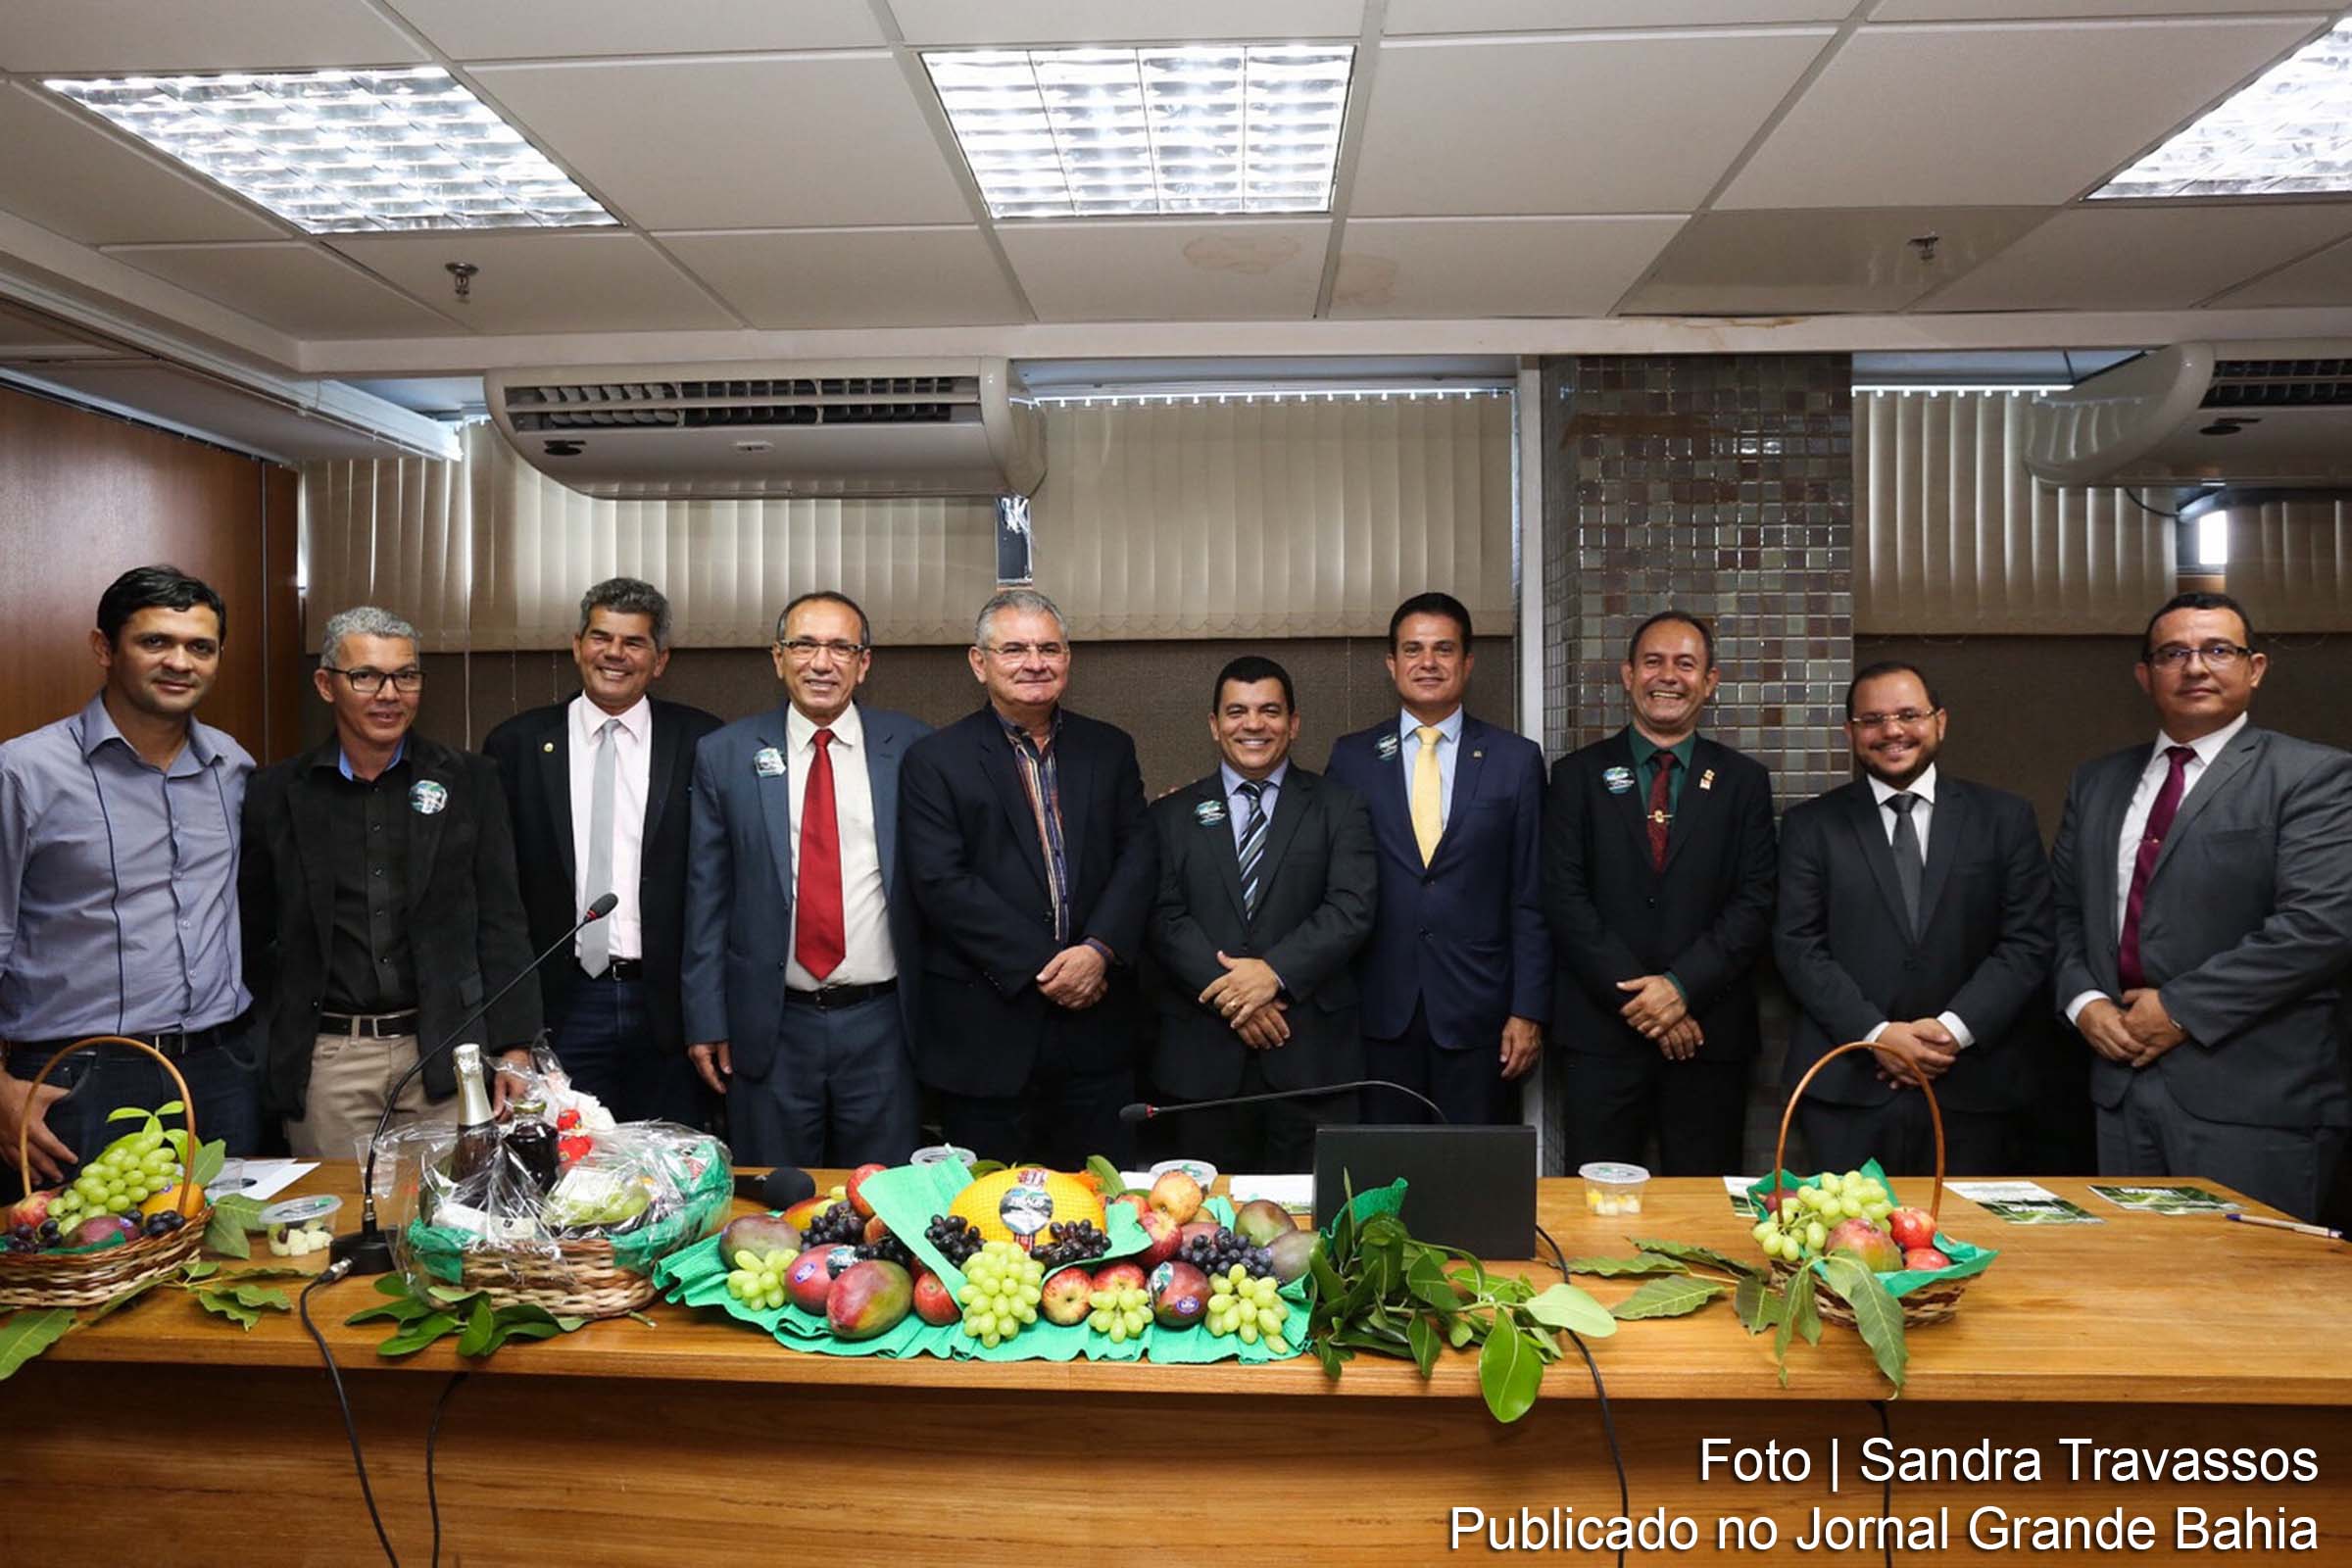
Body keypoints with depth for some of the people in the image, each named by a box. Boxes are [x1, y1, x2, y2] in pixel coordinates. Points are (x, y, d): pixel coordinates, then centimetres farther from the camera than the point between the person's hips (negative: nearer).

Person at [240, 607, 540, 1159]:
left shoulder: (470, 781, 3)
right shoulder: (276, 794, 5)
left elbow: (501, 922, 1)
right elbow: (251, 935, 11)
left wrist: (515, 1047, -4)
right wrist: (282, 1028, 4)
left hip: (446, 1050, 0)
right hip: (325, 1063, 1)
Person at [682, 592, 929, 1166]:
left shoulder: (911, 748, 1)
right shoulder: (724, 754, 2)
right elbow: (706, 896, 3)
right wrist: (706, 1021, 1)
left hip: (883, 1026, 0)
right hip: (769, 1031, 0)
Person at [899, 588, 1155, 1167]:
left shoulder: (1110, 749, 10)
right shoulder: (936, 760, -1)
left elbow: (1139, 856, 4)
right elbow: (942, 882, -10)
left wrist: (1099, 951, -12)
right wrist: (1041, 967, -14)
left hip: (1096, 1028, 3)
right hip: (986, 1031, -3)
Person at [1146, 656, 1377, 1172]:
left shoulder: (1338, 807, 7)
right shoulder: (1173, 815, 10)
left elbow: (1352, 909, -4)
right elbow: (1164, 917, 0)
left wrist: (1276, 972, -16)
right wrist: (1230, 992, -13)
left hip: (1311, 1053, -1)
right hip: (1203, 1055, 1)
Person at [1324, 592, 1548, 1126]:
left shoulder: (1517, 759, 2)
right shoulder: (1351, 757, 4)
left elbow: (1531, 899, 2)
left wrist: (1528, 1011, -2)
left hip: (1478, 1012, 0)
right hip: (1379, 1009, 1)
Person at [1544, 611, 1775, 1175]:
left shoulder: (1743, 781, 8)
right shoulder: (1578, 775, 5)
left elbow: (1755, 903, 0)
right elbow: (1564, 899, -3)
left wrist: (1681, 986, -13)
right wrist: (1635, 995, -11)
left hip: (1708, 1034, 1)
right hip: (1600, 1031, -1)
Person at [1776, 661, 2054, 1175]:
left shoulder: (2005, 818, 8)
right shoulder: (1810, 825, 5)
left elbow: (2028, 943, 2)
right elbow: (1798, 946, -2)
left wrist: (1955, 1028, -11)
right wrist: (1877, 1034, -12)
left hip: (1969, 1088, 1)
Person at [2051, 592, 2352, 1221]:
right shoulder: (2098, 782, 14)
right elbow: (2064, 908, 15)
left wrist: (2181, 1009, -15)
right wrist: (2083, 1000, -2)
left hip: (2254, 1096, -5)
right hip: (2122, 1085, 5)